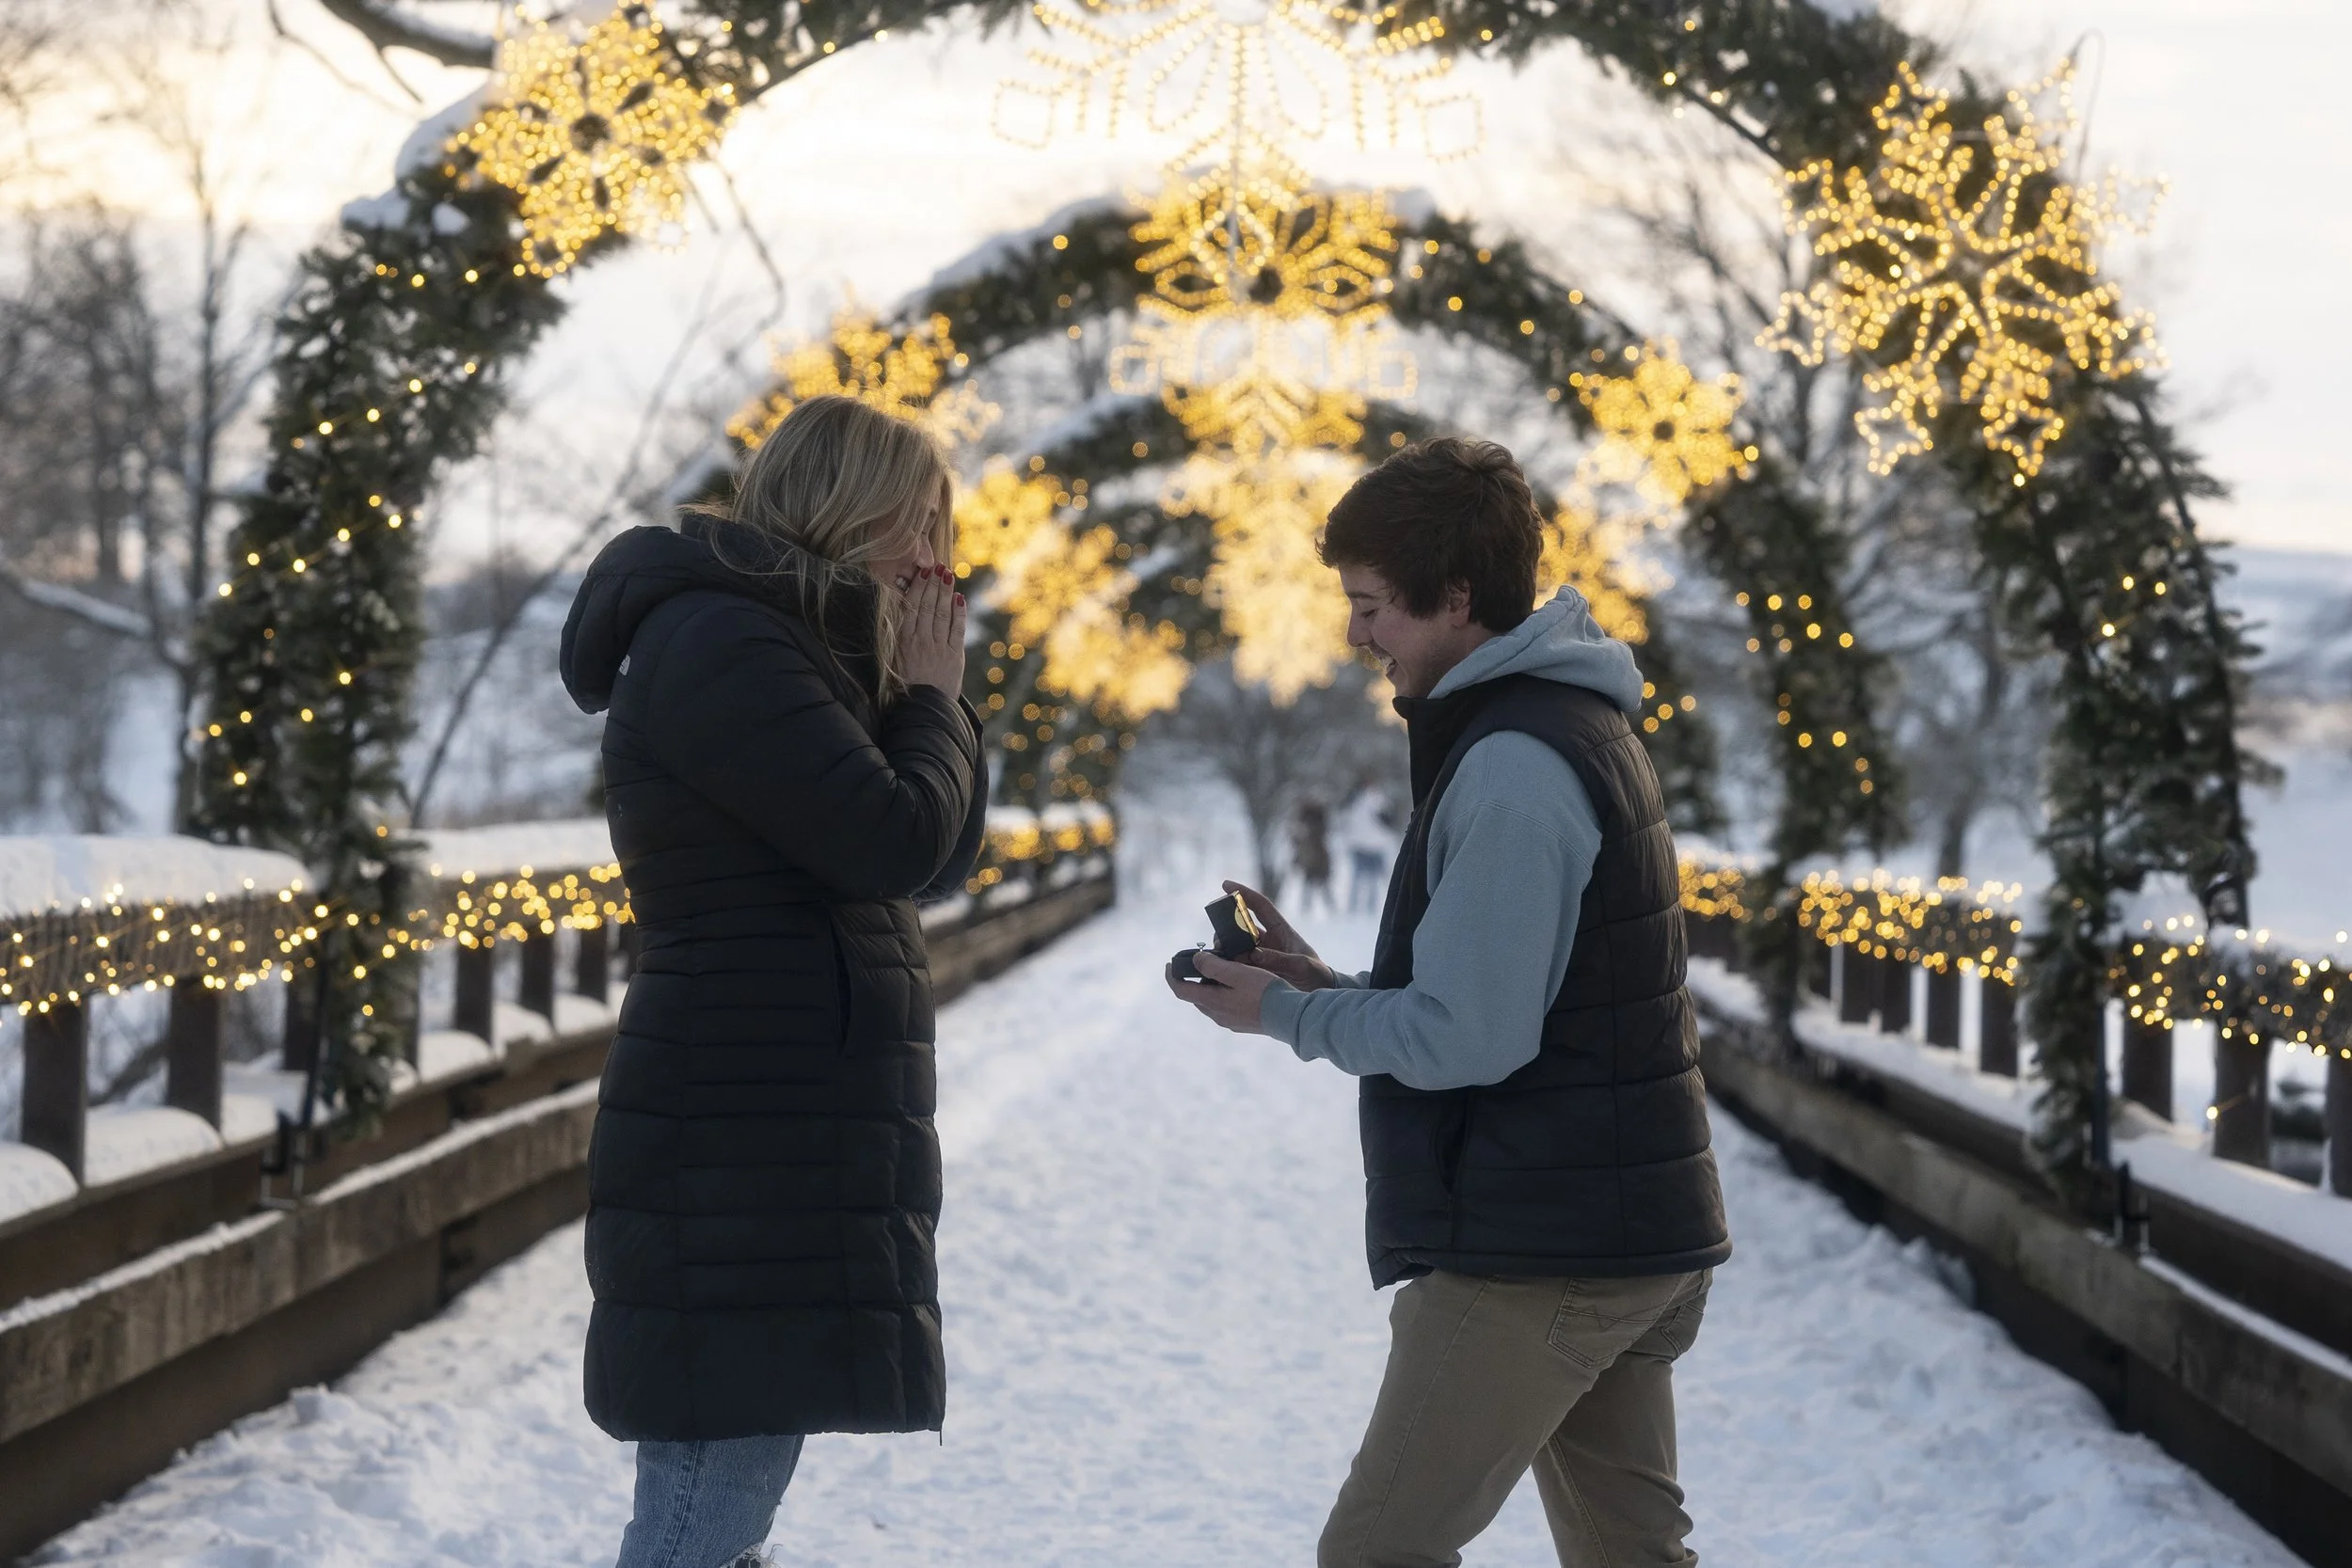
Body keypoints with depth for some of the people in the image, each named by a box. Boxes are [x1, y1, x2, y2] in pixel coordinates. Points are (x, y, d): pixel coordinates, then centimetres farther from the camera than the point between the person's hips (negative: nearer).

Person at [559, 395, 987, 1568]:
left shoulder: (781, 646, 18)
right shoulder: (719, 646, -14)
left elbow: (943, 860, 18)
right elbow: (896, 841, -21)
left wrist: (919, 692, 7)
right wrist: (931, 694, -4)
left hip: (784, 1131, 11)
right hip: (739, 1136, -11)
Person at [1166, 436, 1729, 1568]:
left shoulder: (1512, 767, -17)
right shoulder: (1579, 726, 15)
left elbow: (1468, 1037, -20)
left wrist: (1290, 1015, -6)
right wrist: (1325, 984, 10)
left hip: (1533, 1253, -10)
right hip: (1639, 1237, 10)